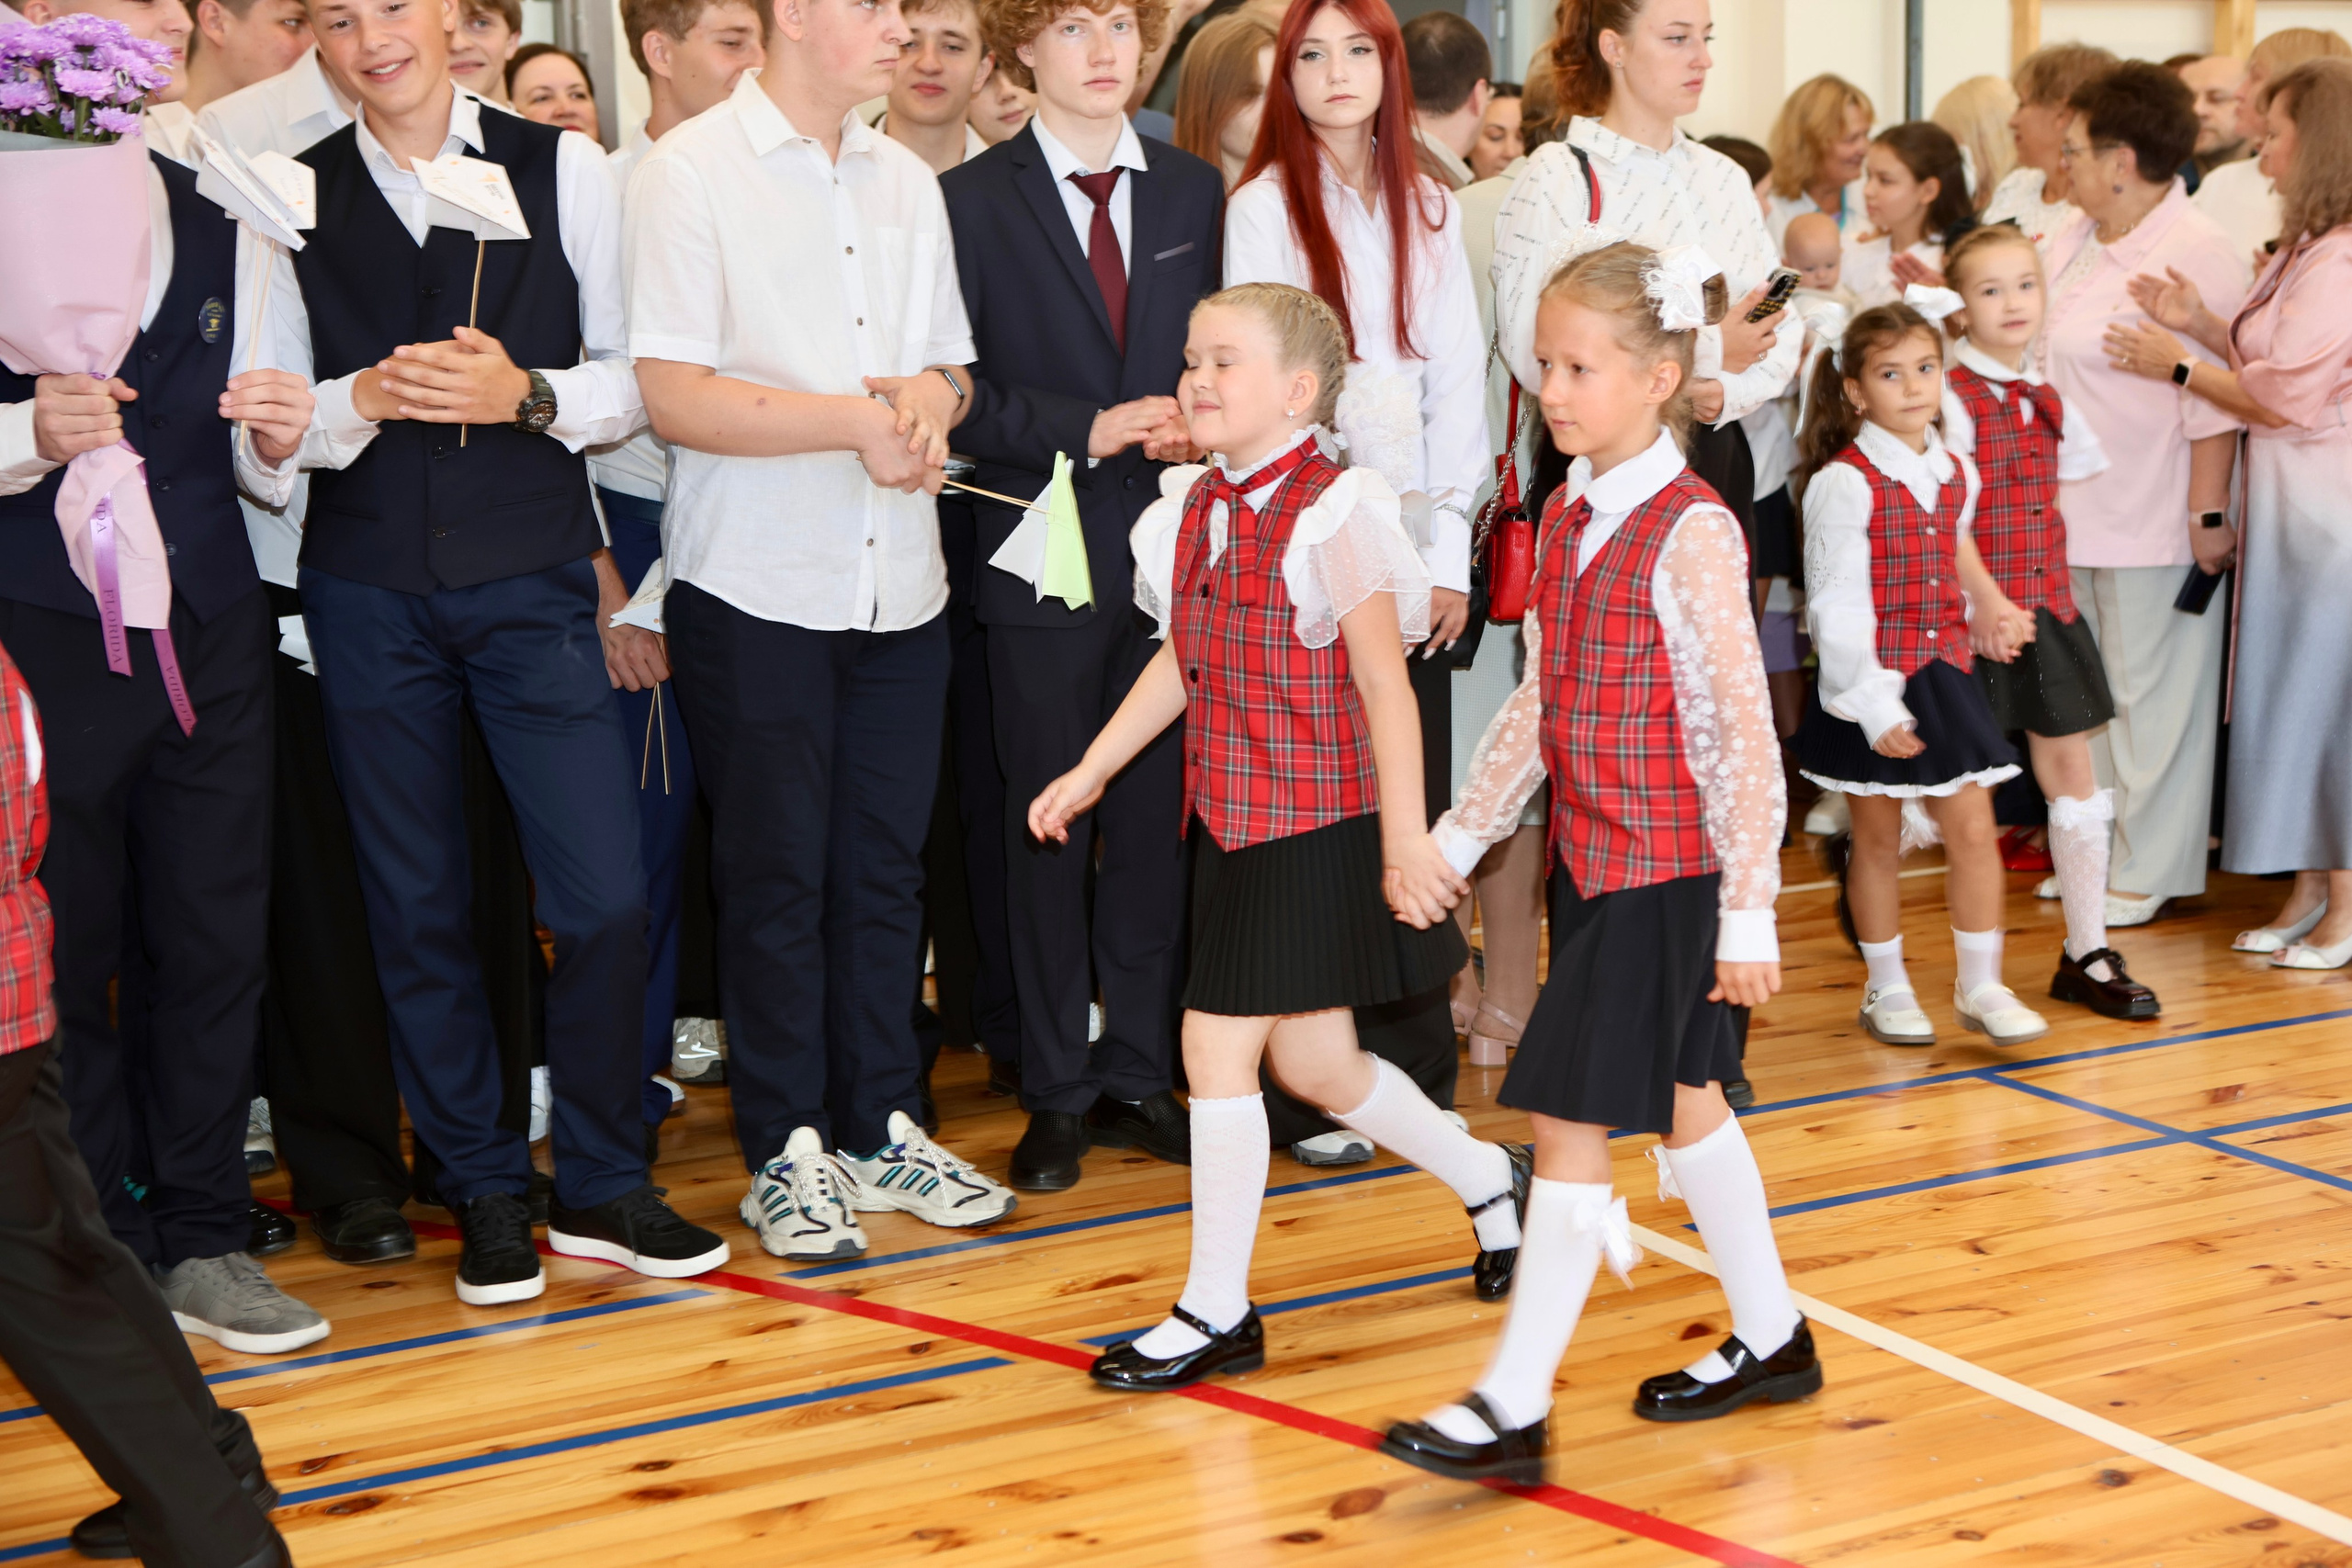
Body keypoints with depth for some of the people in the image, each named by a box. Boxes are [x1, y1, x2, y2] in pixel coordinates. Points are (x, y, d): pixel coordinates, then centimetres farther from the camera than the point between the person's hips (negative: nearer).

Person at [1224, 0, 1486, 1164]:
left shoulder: (1429, 207, 12)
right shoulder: (1263, 207, -2)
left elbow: (1457, 382, 9)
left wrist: (1448, 550, 1)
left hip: (1410, 553, 4)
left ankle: (1411, 1068, 16)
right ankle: (1306, 1095, 6)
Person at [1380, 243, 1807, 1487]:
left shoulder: (1690, 533, -16)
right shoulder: (1566, 520, 7)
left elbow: (1746, 737, -16)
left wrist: (1748, 914, -17)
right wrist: (1457, 836, 15)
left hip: (1664, 872, -8)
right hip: (1589, 860, 8)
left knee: (1570, 1118, -6)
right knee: (1681, 1103, 18)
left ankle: (1513, 1409, 1)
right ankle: (1770, 1341, 33)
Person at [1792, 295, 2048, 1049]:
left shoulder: (1955, 474, 8)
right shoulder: (1844, 482, -13)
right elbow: (1838, 604, -16)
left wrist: (1989, 608, 11)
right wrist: (1874, 704, -20)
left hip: (1945, 677, 5)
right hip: (1873, 687, -5)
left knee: (1973, 828, 3)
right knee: (1878, 839, 7)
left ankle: (1981, 986, 14)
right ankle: (1887, 988, 21)